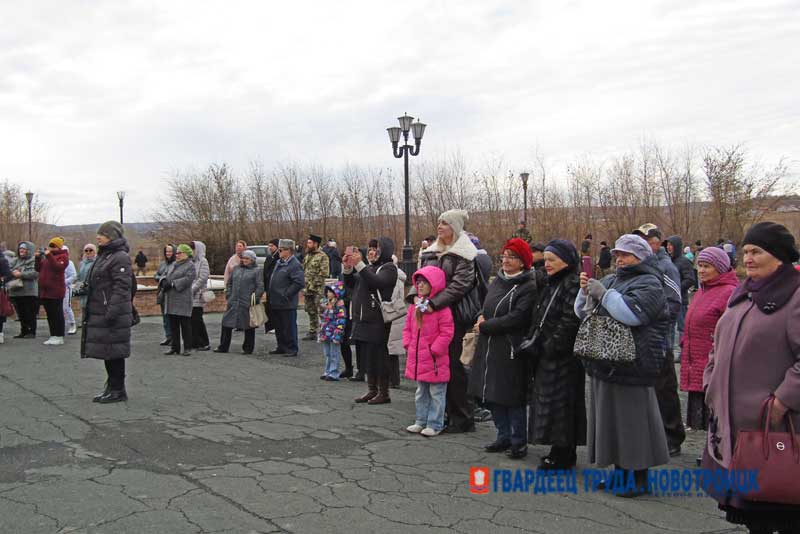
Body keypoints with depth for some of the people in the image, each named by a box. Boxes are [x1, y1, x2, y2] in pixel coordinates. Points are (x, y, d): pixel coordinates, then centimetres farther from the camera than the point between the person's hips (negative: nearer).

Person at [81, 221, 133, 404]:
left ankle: (118, 390, 5)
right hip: (99, 313, 10)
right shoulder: (104, 255, 17)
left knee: (113, 352, -3)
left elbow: (122, 287, -20)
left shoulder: (120, 258, -13)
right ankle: (112, 387, 22)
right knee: (107, 352, 14)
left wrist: (112, 311, -25)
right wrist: (88, 311, 22)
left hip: (113, 315, -10)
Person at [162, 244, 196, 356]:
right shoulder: (173, 265, 19)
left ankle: (187, 348, 4)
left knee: (185, 324, -3)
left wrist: (172, 284, -19)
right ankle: (174, 347, 18)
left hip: (183, 299, -8)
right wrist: (164, 282, -3)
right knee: (173, 325, 11)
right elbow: (166, 275, 19)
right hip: (171, 300, 8)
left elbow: (187, 279, -18)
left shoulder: (190, 266, -6)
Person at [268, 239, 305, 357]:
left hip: (287, 304, -9)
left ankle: (292, 349, 10)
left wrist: (286, 294, -19)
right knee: (278, 326, 17)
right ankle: (281, 347, 29)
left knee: (289, 327, 0)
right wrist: (270, 294, 15)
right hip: (275, 303, 9)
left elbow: (300, 282, -24)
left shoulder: (295, 265, -15)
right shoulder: (279, 263, 14)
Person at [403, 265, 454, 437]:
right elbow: (408, 327, 16)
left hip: (435, 359, -7)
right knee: (421, 392, 19)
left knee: (436, 394, 4)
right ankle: (421, 421, 30)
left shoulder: (441, 306, -15)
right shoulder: (415, 305, 7)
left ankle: (435, 424, 13)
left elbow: (447, 332, -18)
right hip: (418, 358, 8)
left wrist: (434, 350, -17)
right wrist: (408, 344, 3)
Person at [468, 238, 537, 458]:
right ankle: (504, 436, 26)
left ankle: (518, 441, 15)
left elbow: (516, 318, -19)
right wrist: (482, 317, -1)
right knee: (492, 394, 12)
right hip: (490, 347, 7)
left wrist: (485, 326, -13)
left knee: (511, 397, 0)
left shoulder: (528, 287, -12)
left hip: (511, 350, -7)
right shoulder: (497, 281, 12)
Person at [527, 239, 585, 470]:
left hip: (562, 356, -10)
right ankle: (560, 451, 23)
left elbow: (570, 321, -22)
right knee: (547, 400, 13)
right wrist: (534, 342, 11)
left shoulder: (573, 285, -14)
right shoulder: (550, 284, 15)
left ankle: (563, 455, 8)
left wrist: (551, 345, -20)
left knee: (560, 402, -3)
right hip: (546, 354, 10)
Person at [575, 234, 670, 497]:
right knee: (610, 417, 13)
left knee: (631, 418, -3)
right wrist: (586, 291, -2)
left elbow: (633, 313, -23)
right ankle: (621, 470, 26)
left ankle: (639, 477, 9)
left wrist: (603, 294, -19)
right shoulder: (611, 280, 17)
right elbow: (582, 312, 16)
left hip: (631, 365, -8)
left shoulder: (649, 284, -6)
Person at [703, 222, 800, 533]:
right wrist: (712, 386, 14)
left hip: (773, 425, -8)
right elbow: (719, 346, 22)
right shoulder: (742, 295, 14)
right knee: (741, 496, 17)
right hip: (731, 420, 8)